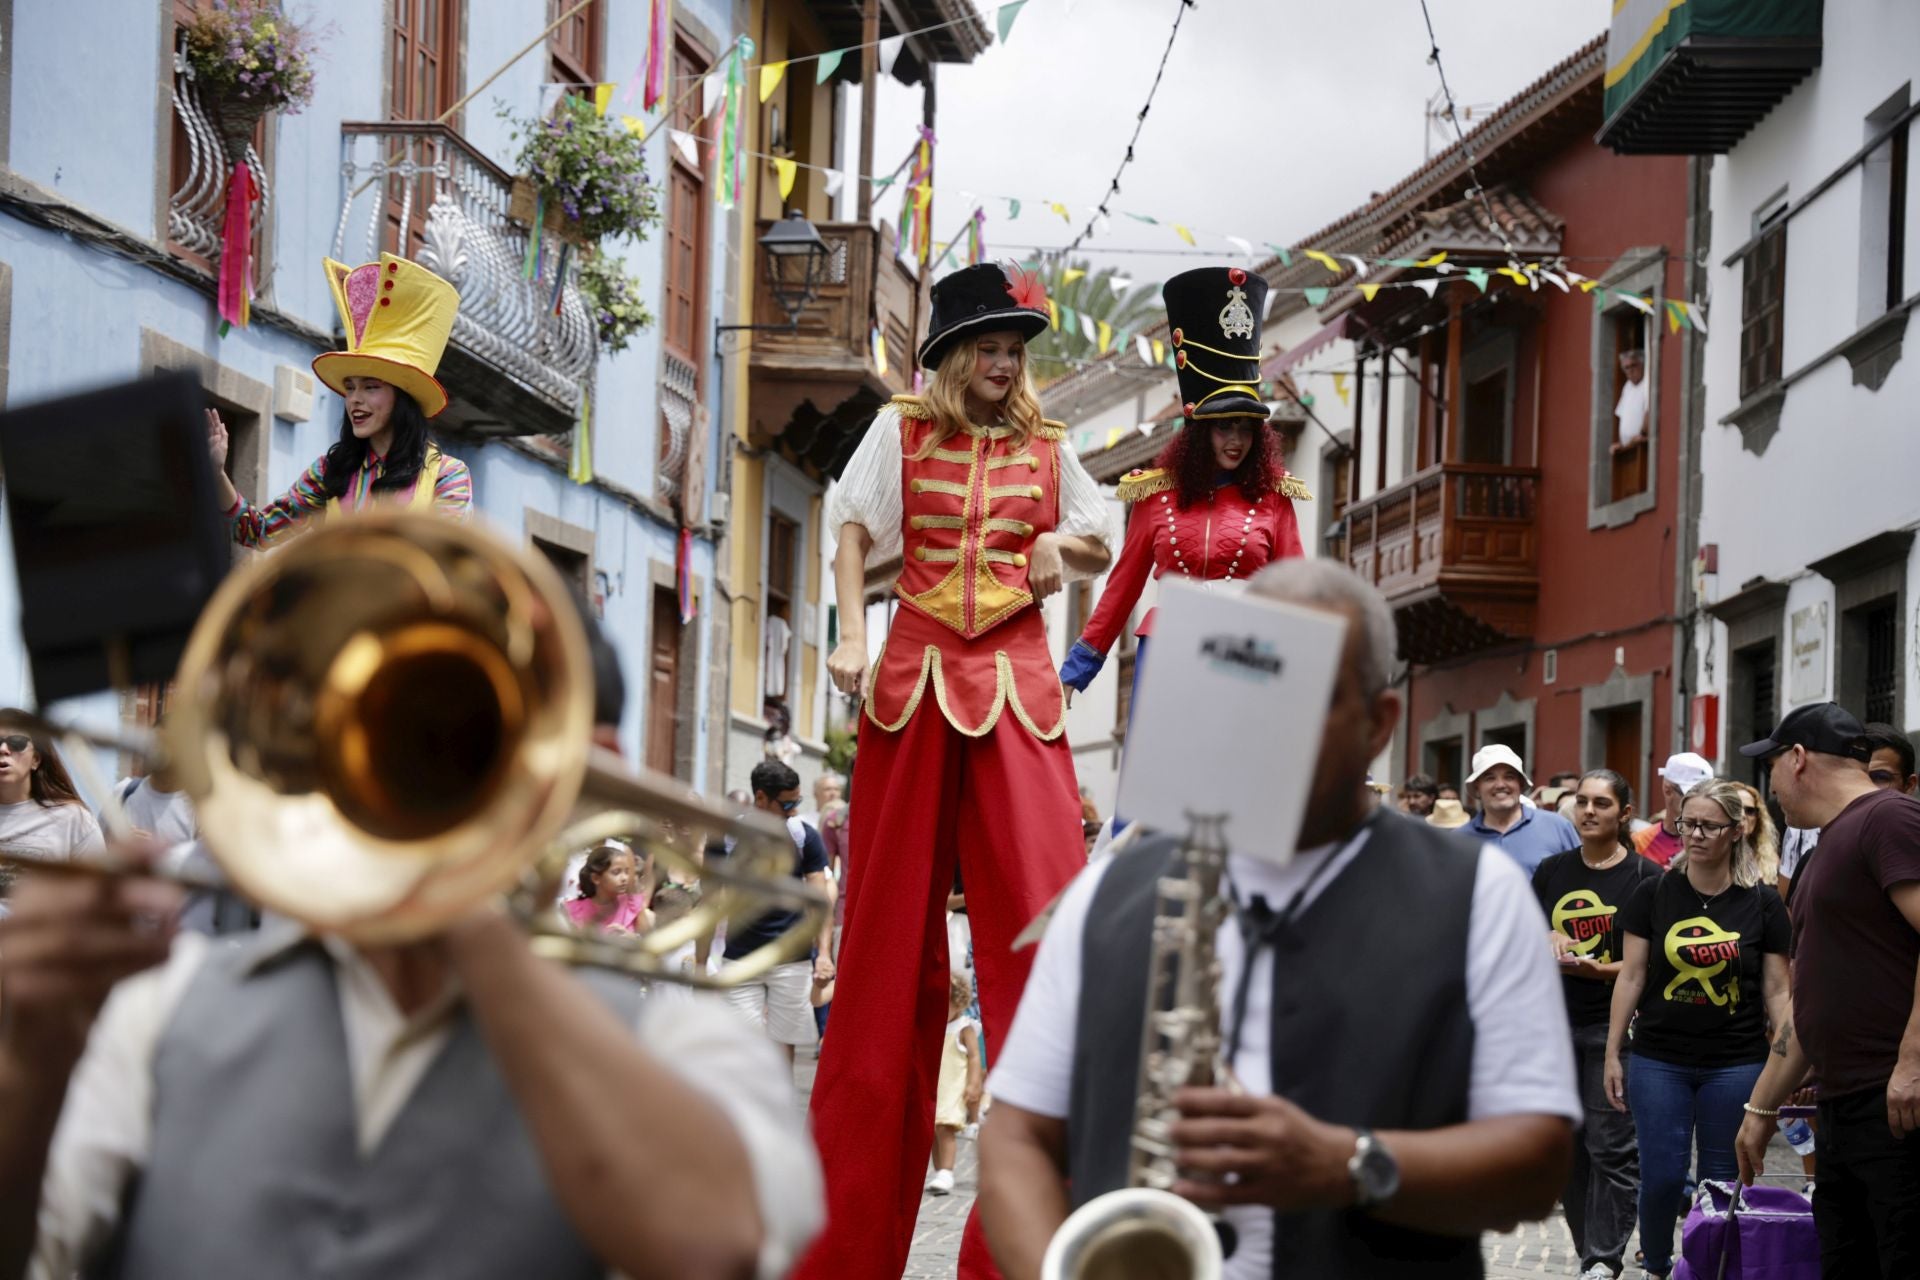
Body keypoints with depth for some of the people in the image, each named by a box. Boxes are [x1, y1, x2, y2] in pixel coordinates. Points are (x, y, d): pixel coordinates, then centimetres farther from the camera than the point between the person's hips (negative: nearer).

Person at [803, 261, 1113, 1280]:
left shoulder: (1046, 449, 14)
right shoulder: (902, 432, 10)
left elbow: (1101, 548, 21)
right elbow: (853, 535, 5)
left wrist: (1060, 544, -1)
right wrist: (852, 637, -10)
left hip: (1016, 690, 1)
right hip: (913, 682, -1)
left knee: (1043, 922, -12)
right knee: (891, 938, 2)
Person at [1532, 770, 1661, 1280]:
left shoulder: (1645, 876, -3)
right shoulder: (1551, 871, 10)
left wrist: (1599, 970, -20)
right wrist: (1546, 941, -5)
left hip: (1614, 1024, -5)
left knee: (1611, 1146, -8)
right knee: (1566, 1144, 7)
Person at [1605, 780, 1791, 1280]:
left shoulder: (1762, 902, 0)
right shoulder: (1654, 894, 1)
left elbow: (1777, 991, 3)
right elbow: (1631, 977, 4)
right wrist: (1612, 1054, 2)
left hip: (1735, 1064, 0)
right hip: (1659, 1060, 0)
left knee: (1722, 1182, 4)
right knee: (1661, 1176, -2)